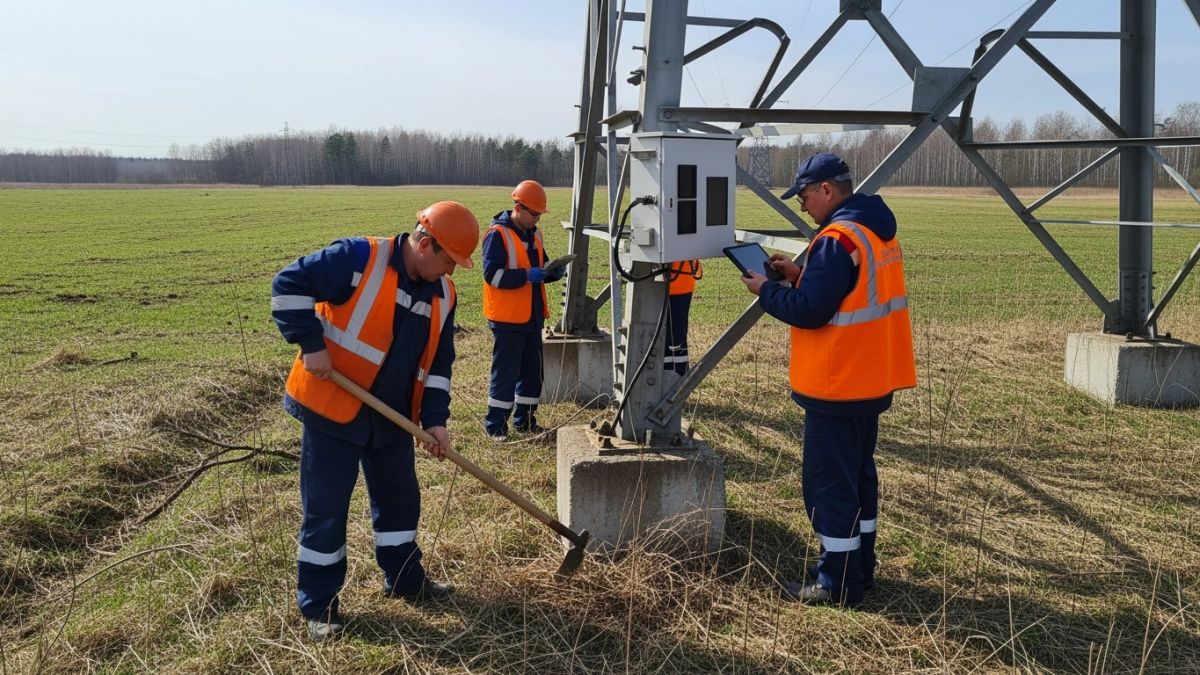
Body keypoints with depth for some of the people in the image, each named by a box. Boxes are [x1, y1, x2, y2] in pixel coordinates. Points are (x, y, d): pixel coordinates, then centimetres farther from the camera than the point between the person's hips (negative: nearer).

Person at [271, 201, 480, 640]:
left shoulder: (442, 295, 3)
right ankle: (318, 604, 16)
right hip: (331, 407, -7)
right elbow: (289, 284, -17)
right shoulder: (357, 258, -17)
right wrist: (311, 345, -20)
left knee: (400, 498, 17)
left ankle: (405, 579, 36)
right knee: (325, 508, 2)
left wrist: (435, 418, -1)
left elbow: (438, 361, 8)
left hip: (391, 418, 7)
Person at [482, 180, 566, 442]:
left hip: (533, 315, 8)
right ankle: (495, 425, 7)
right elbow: (492, 274, -20)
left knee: (532, 370, 12)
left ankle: (525, 419, 25)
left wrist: (552, 272, 0)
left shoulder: (534, 234, 13)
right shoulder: (497, 234, -12)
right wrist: (527, 276, -26)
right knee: (505, 372, -3)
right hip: (507, 317, -8)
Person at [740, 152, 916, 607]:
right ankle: (860, 568, 30)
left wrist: (765, 290, -8)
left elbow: (809, 311, -22)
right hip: (872, 379, 10)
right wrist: (800, 275, 9)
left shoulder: (838, 239, -20)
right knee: (858, 474, 19)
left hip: (838, 386, -10)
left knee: (828, 484, -1)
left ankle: (838, 584, 6)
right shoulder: (877, 228, 11)